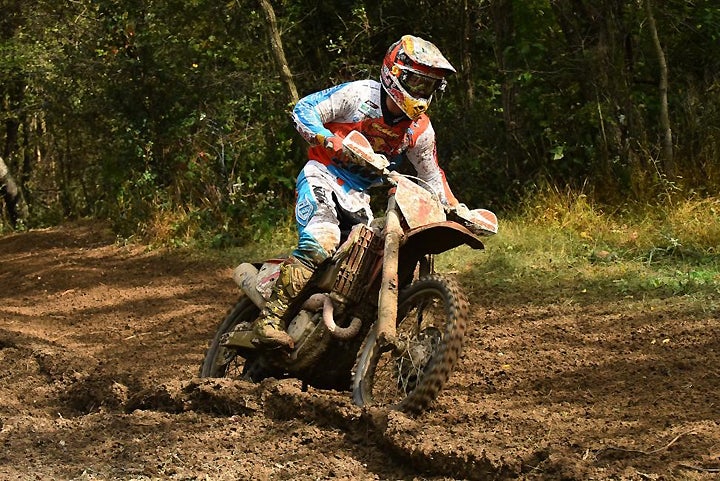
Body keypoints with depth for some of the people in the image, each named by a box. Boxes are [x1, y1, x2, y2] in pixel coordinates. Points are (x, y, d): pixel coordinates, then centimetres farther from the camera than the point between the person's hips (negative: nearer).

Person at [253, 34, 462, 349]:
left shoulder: (420, 130, 3)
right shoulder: (359, 95, -12)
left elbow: (431, 176, 16)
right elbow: (304, 110, -11)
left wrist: (455, 210, 6)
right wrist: (333, 141, -27)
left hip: (358, 194, 7)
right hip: (322, 177, -7)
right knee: (319, 245, -28)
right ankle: (268, 318, -30)